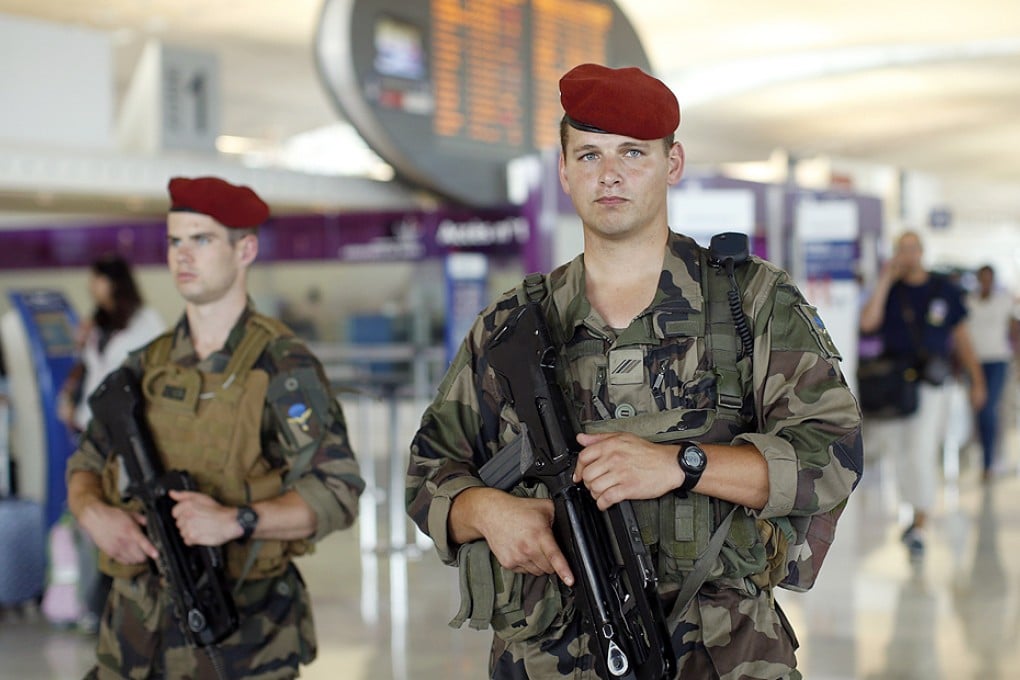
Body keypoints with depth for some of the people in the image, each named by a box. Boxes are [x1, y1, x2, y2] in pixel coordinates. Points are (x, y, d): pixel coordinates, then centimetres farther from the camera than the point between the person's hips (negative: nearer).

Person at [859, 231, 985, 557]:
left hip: (930, 385, -1)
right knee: (902, 455, 9)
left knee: (921, 454, -10)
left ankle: (920, 529, -1)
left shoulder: (945, 290, 5)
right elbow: (868, 323, -15)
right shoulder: (889, 290, 3)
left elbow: (961, 337, 11)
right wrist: (884, 280, -14)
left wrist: (976, 380, 11)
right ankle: (918, 513, 31)